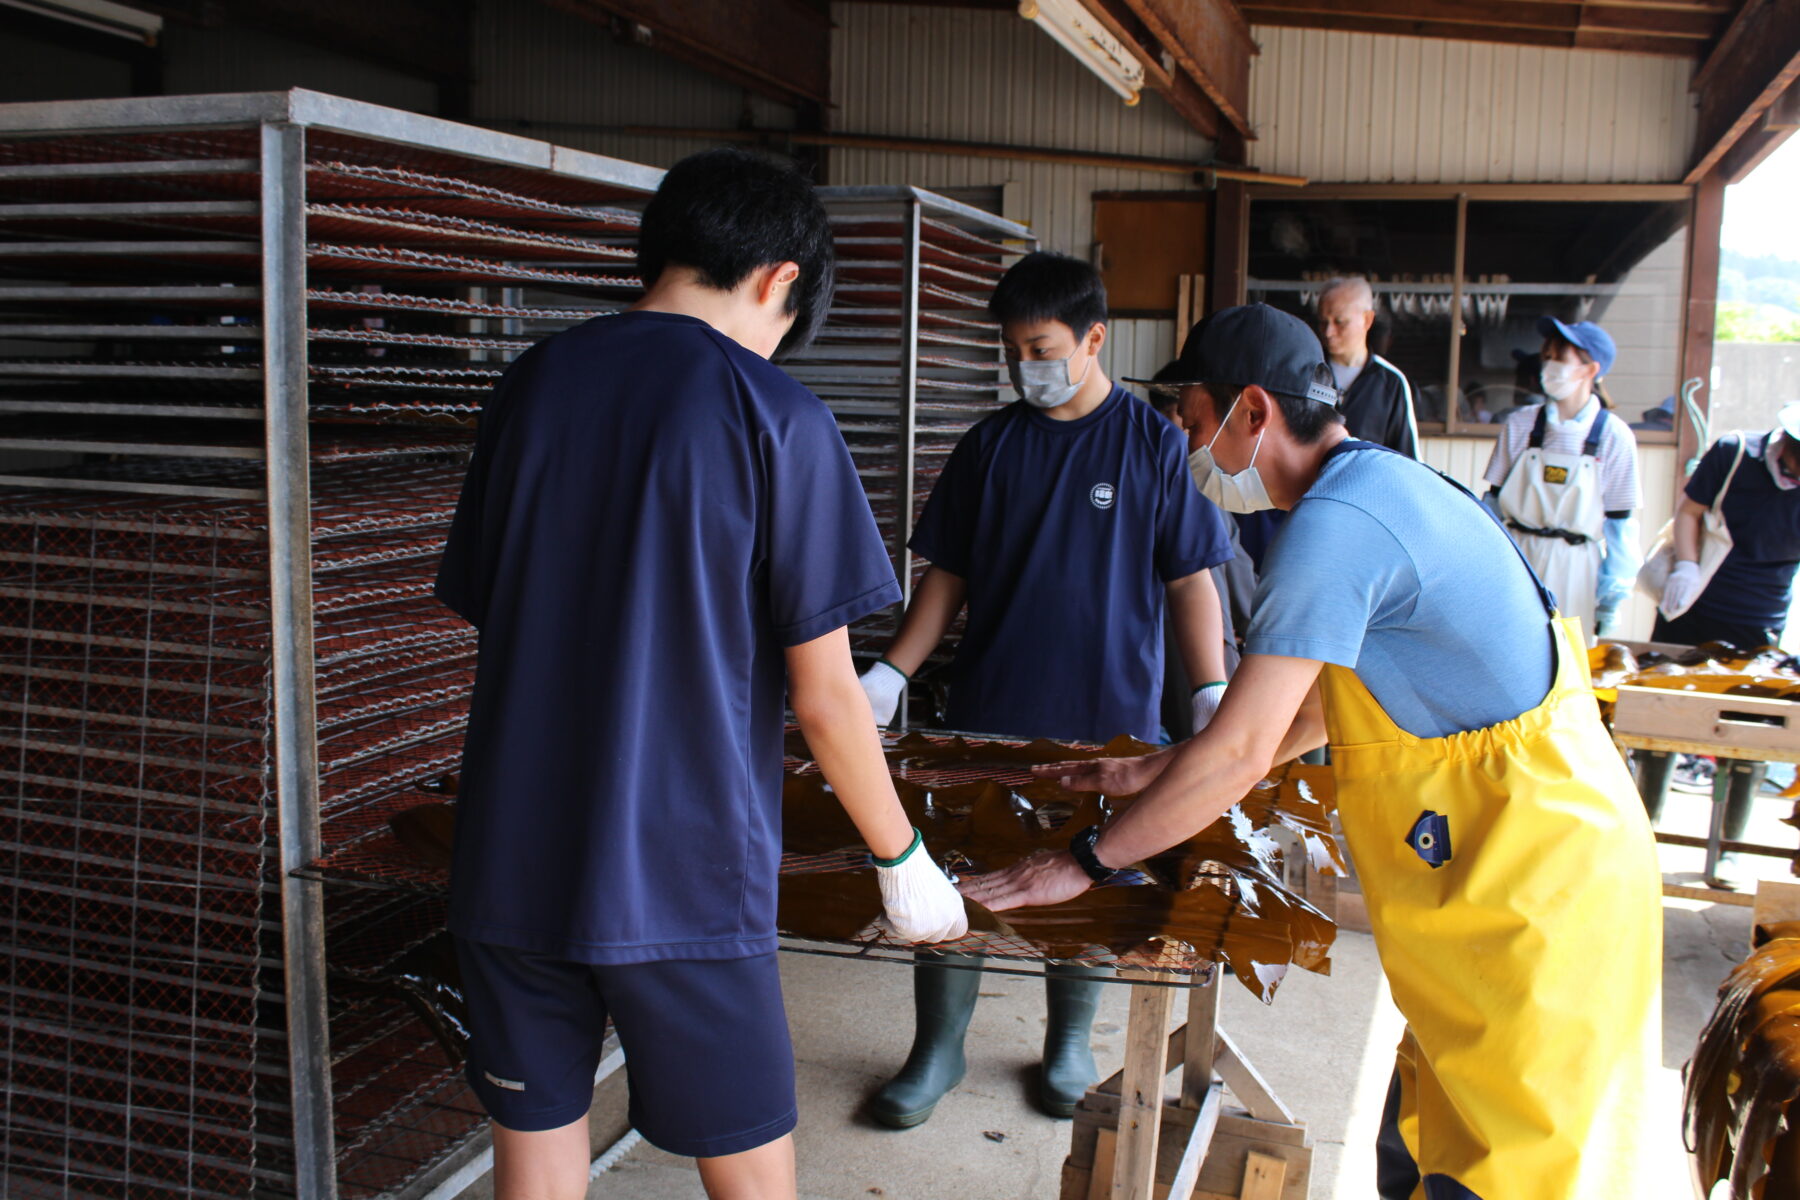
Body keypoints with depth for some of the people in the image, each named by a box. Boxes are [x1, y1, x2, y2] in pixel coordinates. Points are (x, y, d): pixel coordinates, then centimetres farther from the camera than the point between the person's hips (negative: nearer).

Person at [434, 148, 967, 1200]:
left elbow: (482, 613, 13)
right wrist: (903, 860, 4)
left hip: (513, 864, 5)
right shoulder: (776, 416, -10)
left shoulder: (530, 386, 5)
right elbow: (821, 693, -10)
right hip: (682, 876, -5)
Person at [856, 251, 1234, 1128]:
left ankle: (1068, 1046, 33)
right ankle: (937, 1050, 22)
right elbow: (949, 577, 7)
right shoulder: (989, 447, 5)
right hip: (985, 710, 2)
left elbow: (1189, 579, 0)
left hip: (1107, 717, -2)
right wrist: (890, 675, -2)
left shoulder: (1152, 444, -2)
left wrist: (1211, 690, -10)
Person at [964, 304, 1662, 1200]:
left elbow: (1240, 751, -22)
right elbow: (1317, 702, 21)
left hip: (1534, 890, -10)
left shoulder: (1332, 527, -20)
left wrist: (1085, 862, -11)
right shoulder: (1383, 484, 13)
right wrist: (1157, 773, 23)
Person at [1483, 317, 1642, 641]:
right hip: (1516, 564, 1)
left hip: (1575, 571, -1)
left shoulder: (1613, 436, -4)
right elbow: (1494, 501, 7)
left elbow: (1620, 522, 0)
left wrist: (1611, 599, -1)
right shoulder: (1520, 425, 1)